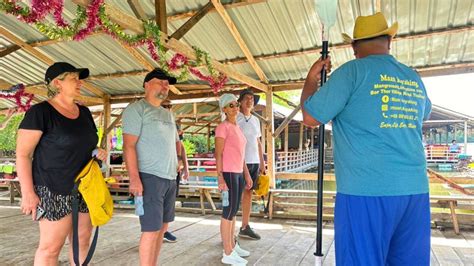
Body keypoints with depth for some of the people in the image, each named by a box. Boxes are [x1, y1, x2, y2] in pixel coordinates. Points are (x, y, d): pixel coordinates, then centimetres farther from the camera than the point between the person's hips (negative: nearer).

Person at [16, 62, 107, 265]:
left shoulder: (84, 112, 9)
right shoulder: (40, 112, -10)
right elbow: (22, 154, -11)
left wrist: (99, 152, 0)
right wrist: (28, 192, -16)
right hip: (56, 190, -6)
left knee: (83, 239, 12)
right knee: (51, 246, 0)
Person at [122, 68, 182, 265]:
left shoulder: (168, 114, 19)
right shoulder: (136, 109, -5)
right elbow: (129, 145, -14)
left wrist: (178, 159, 13)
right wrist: (134, 178, -21)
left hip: (170, 177, 8)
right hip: (149, 177, -8)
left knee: (162, 227, 13)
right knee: (151, 230, -6)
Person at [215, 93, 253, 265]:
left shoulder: (236, 127, 16)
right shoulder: (223, 127, -10)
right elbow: (218, 154, -14)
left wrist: (246, 174, 17)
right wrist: (220, 178, -19)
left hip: (238, 173, 9)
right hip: (228, 173, -8)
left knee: (233, 211, 14)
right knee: (229, 211, -3)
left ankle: (232, 245, 25)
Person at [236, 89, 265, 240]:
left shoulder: (256, 120, 15)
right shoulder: (235, 118, -4)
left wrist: (262, 162, 15)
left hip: (254, 162, 6)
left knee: (248, 193, 11)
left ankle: (245, 227, 21)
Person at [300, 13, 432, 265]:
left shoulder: (352, 71, -6)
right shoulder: (414, 78, 13)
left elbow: (310, 117, -7)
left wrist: (311, 79, 10)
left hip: (366, 190, -6)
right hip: (415, 190, 6)